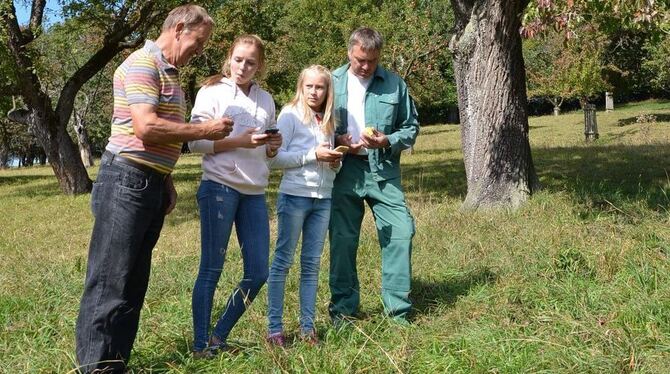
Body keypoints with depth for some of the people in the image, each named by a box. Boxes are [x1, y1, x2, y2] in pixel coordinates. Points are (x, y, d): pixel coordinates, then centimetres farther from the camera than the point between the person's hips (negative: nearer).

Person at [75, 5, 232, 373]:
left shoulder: (168, 72, 18)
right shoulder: (141, 64, -12)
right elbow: (146, 127, -23)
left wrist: (166, 183, 19)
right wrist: (205, 130, -15)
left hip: (150, 183, 10)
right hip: (127, 180, -10)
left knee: (133, 280, 12)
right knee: (109, 280, -6)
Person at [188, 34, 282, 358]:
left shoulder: (266, 100, 15)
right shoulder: (212, 92, -1)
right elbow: (196, 142, -8)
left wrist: (272, 147, -3)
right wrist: (239, 141, -19)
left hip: (255, 193, 6)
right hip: (219, 188, -6)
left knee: (258, 273, 4)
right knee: (211, 269, -2)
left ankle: (219, 337, 19)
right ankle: (201, 345, 8)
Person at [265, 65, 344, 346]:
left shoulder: (328, 121, 14)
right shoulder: (290, 115, -3)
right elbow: (275, 158, -11)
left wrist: (335, 162, 0)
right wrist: (313, 155, -16)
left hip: (323, 199, 6)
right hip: (294, 196, -5)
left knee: (312, 263, 8)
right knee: (283, 261, -1)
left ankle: (307, 326, 14)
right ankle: (274, 328, 4)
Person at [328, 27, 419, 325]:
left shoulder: (394, 84, 4)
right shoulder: (332, 82, 4)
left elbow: (411, 127, 9)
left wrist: (388, 141, -10)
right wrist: (337, 140, -12)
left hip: (383, 171, 0)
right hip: (344, 171, 0)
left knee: (401, 231, -6)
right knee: (342, 238, 5)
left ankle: (398, 309, 7)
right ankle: (342, 309, 18)